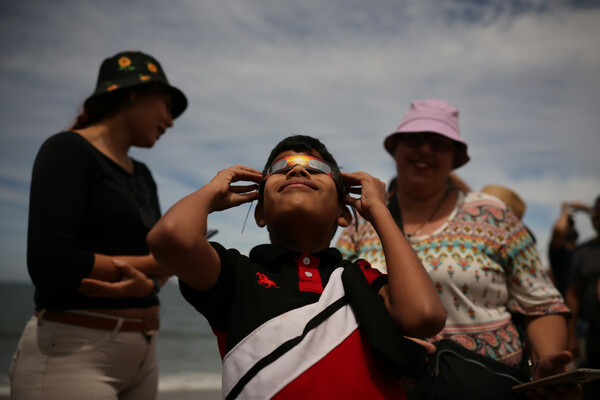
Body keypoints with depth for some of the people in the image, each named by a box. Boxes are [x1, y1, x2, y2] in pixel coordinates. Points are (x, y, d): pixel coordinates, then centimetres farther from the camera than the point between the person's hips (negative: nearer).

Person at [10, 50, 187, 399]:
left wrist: (140, 284, -15)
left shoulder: (142, 176, 16)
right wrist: (152, 263, -8)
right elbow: (50, 265, -19)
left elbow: (159, 272, 9)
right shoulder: (69, 150, -7)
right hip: (71, 354, -7)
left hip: (141, 354, 8)